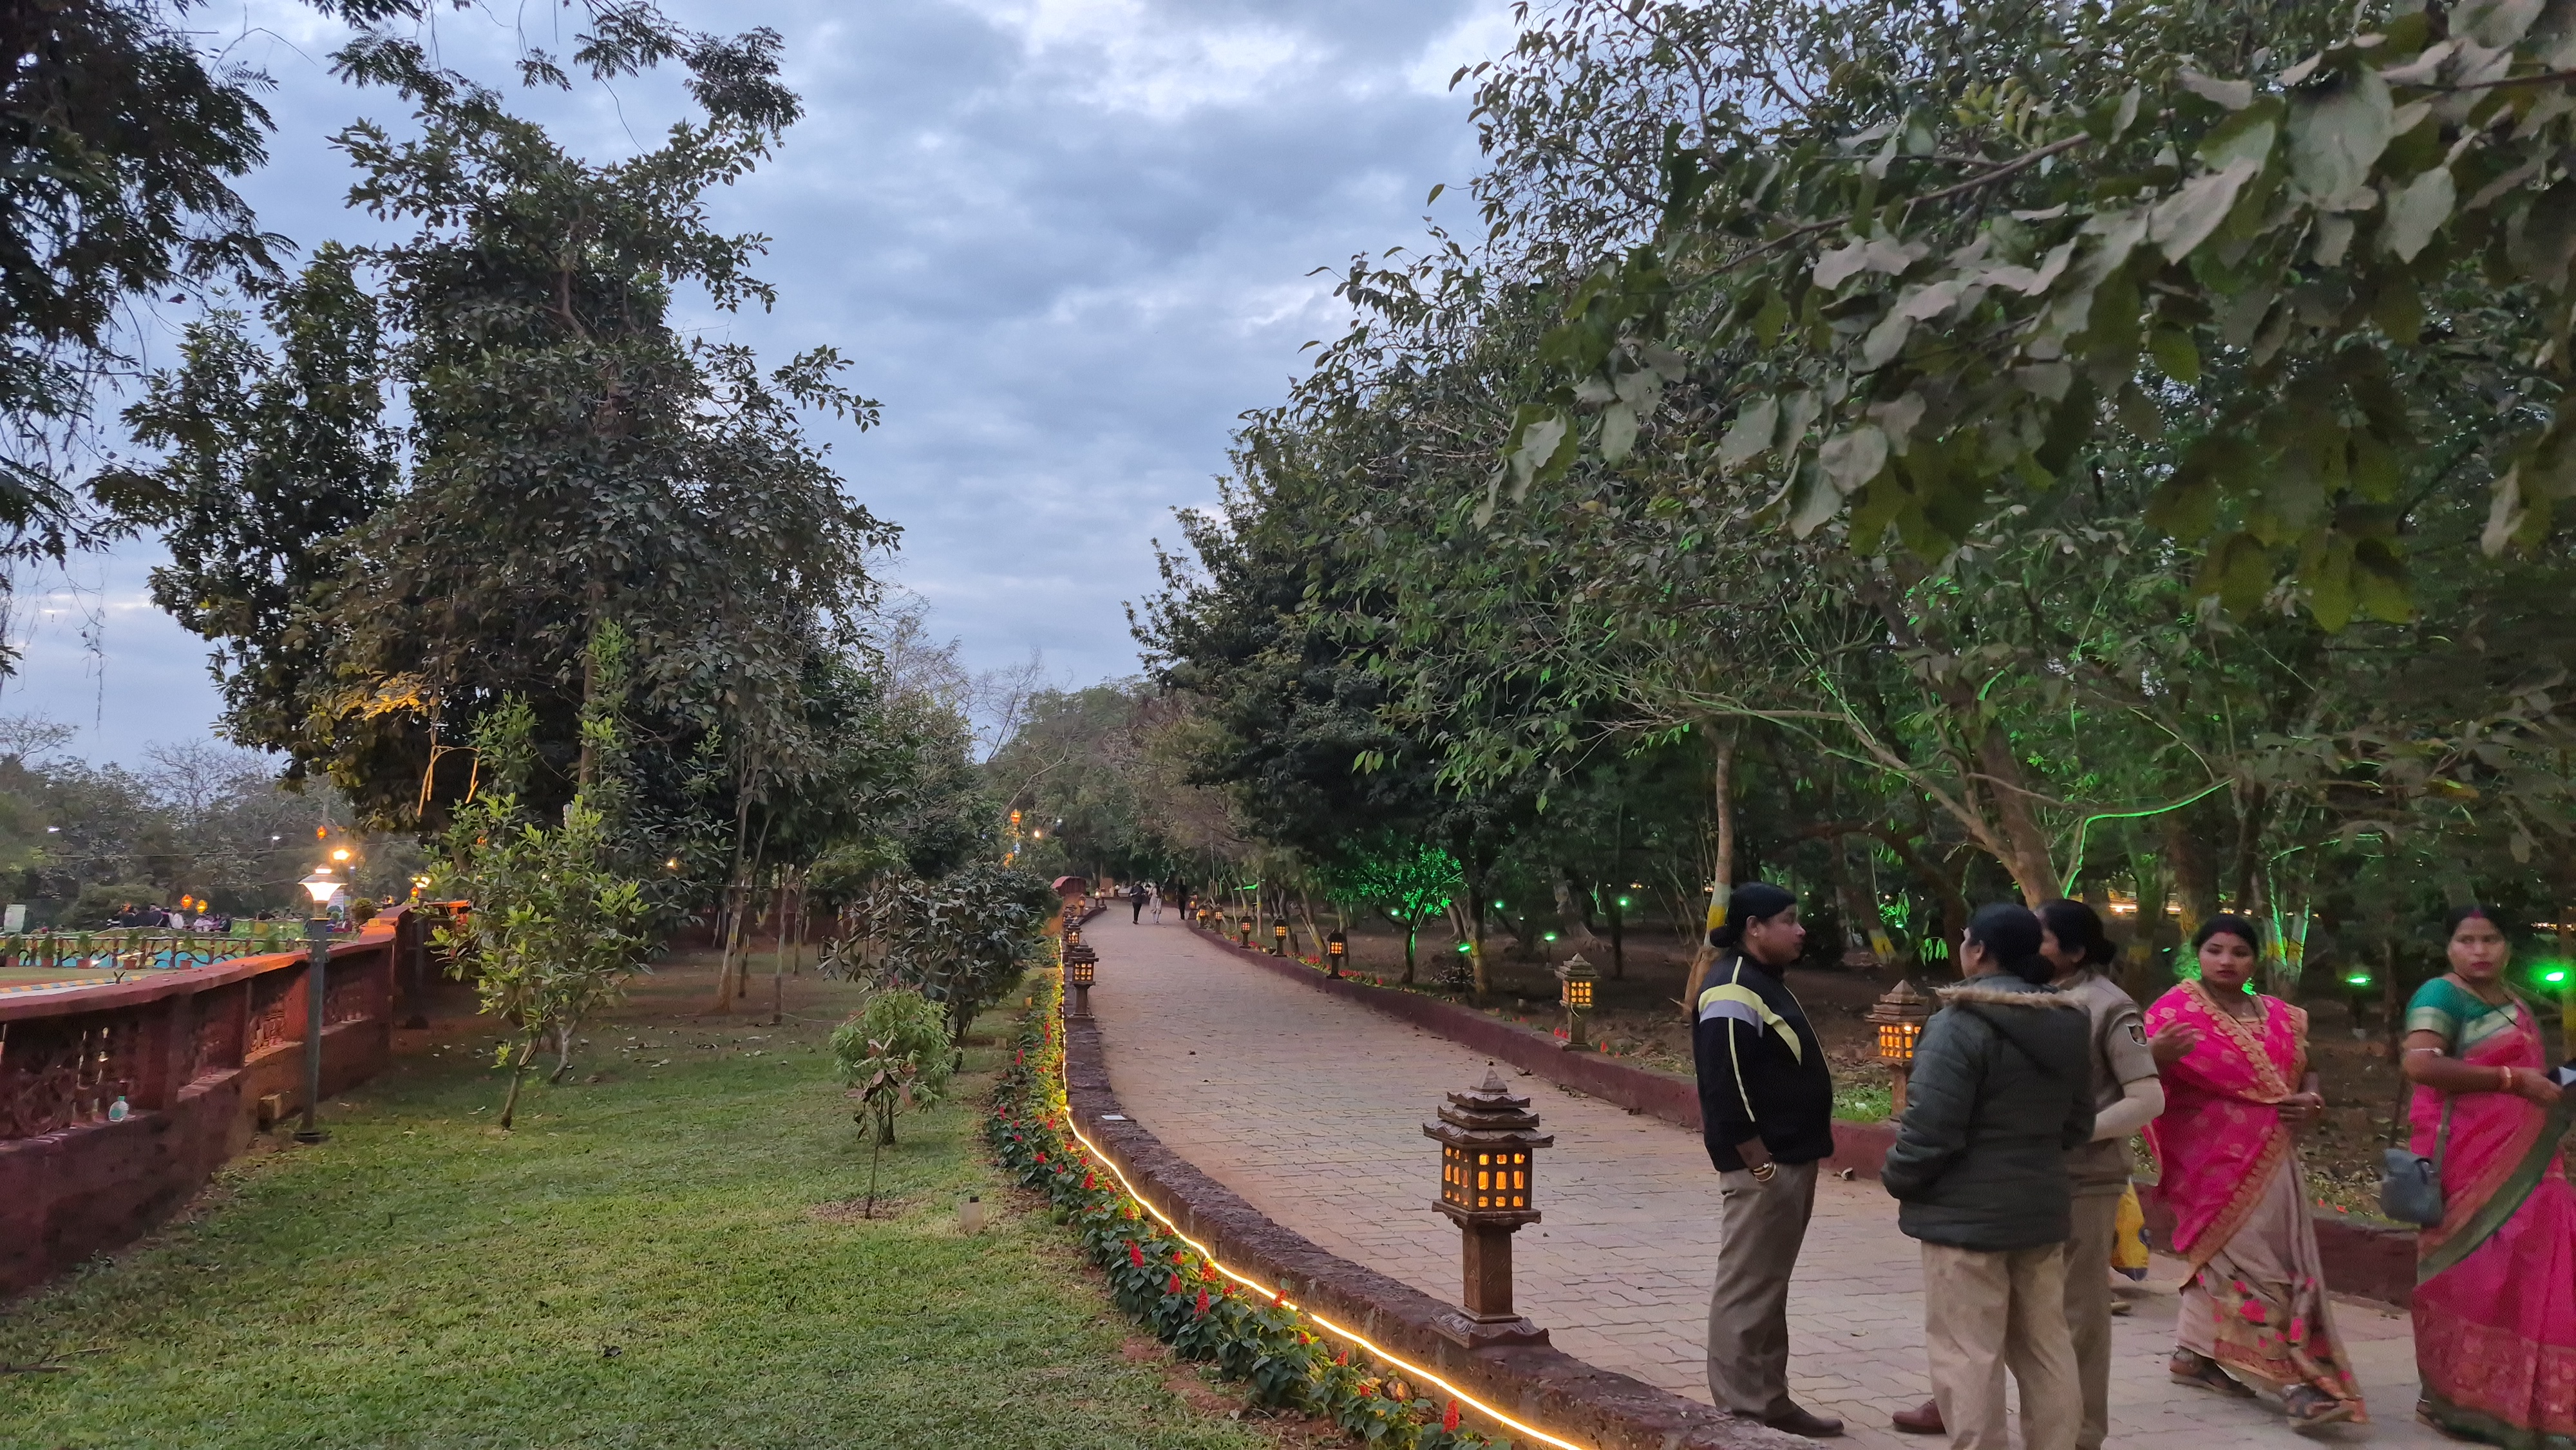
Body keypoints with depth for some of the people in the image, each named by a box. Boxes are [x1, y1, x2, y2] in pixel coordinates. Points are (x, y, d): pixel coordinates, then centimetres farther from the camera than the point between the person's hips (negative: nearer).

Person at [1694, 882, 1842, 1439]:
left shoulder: (1766, 981, 15)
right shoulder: (1734, 991, -18)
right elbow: (1725, 1087, -24)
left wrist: (1792, 1160, 18)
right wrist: (1759, 1163, -22)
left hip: (1790, 1161, 11)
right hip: (1762, 1167, -11)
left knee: (1769, 1290, 16)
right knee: (1746, 1291, -4)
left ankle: (1770, 1402, 25)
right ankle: (1740, 1413, 2)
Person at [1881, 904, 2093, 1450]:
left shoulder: (1961, 1023, -19)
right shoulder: (2068, 1025, 7)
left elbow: (1930, 1129, -21)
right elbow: (2077, 1125, 16)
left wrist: (1896, 1178, -4)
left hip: (1967, 1213, -8)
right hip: (2042, 1206, 8)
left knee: (1968, 1355, 0)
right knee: (2046, 1349, 17)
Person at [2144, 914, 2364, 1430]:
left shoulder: (2280, 1016, 12)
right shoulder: (2176, 1010, -7)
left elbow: (2306, 1072, 23)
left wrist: (2311, 1103, 1)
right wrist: (2157, 1057, -39)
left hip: (2272, 1160, 6)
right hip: (2213, 1162, -6)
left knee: (2218, 1259, 11)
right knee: (2250, 1264, -8)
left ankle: (2193, 1353, 24)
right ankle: (2296, 1381, -8)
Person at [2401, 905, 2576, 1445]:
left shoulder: (2518, 1007, 20)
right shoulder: (2442, 996, -7)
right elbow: (2419, 1063, -22)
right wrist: (2511, 1080, -19)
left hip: (2524, 1164, 8)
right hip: (2469, 1163, -8)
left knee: (2529, 1275, 4)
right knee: (2472, 1274, -7)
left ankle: (2516, 1398, 14)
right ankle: (2458, 1399, 1)